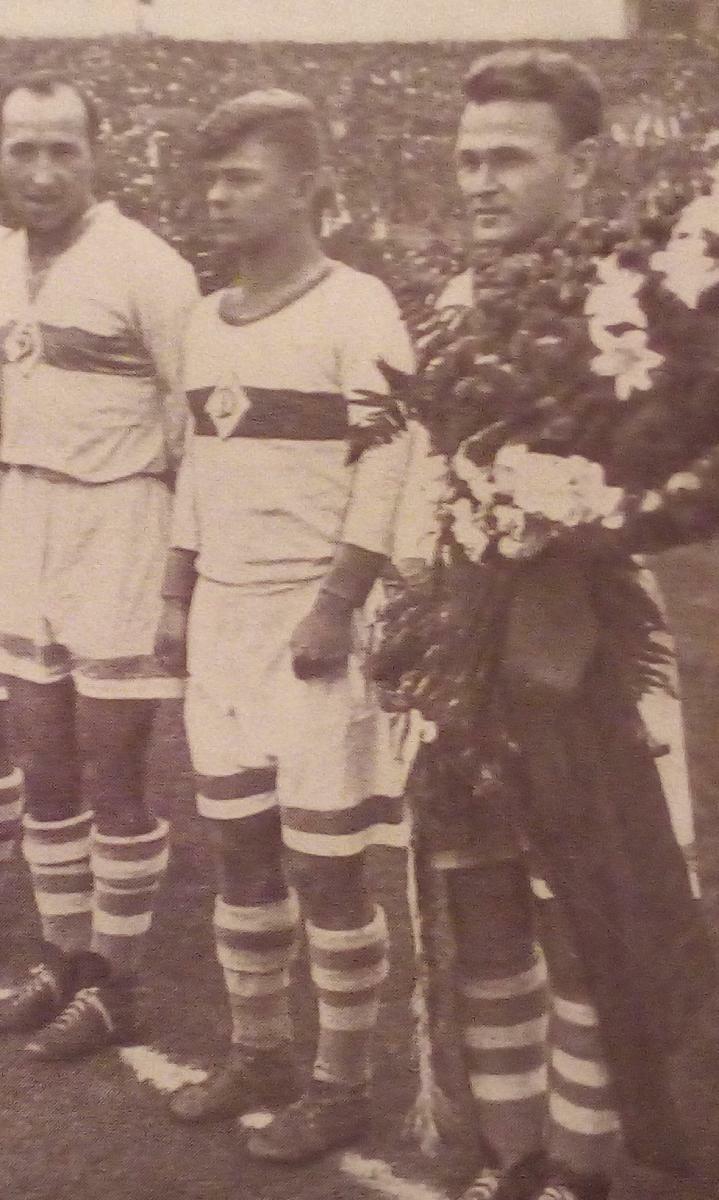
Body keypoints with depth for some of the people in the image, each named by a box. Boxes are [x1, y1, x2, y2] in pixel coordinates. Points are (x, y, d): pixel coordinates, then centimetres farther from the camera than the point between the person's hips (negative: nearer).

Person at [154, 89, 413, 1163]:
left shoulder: (356, 310, -9)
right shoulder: (207, 321, 13)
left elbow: (390, 467, -13)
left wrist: (337, 605, -17)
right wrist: (177, 599, 15)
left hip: (315, 618, -7)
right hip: (222, 616, 7)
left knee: (327, 865, 0)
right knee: (239, 852, 12)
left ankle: (342, 1085, 15)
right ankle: (259, 1054, 28)